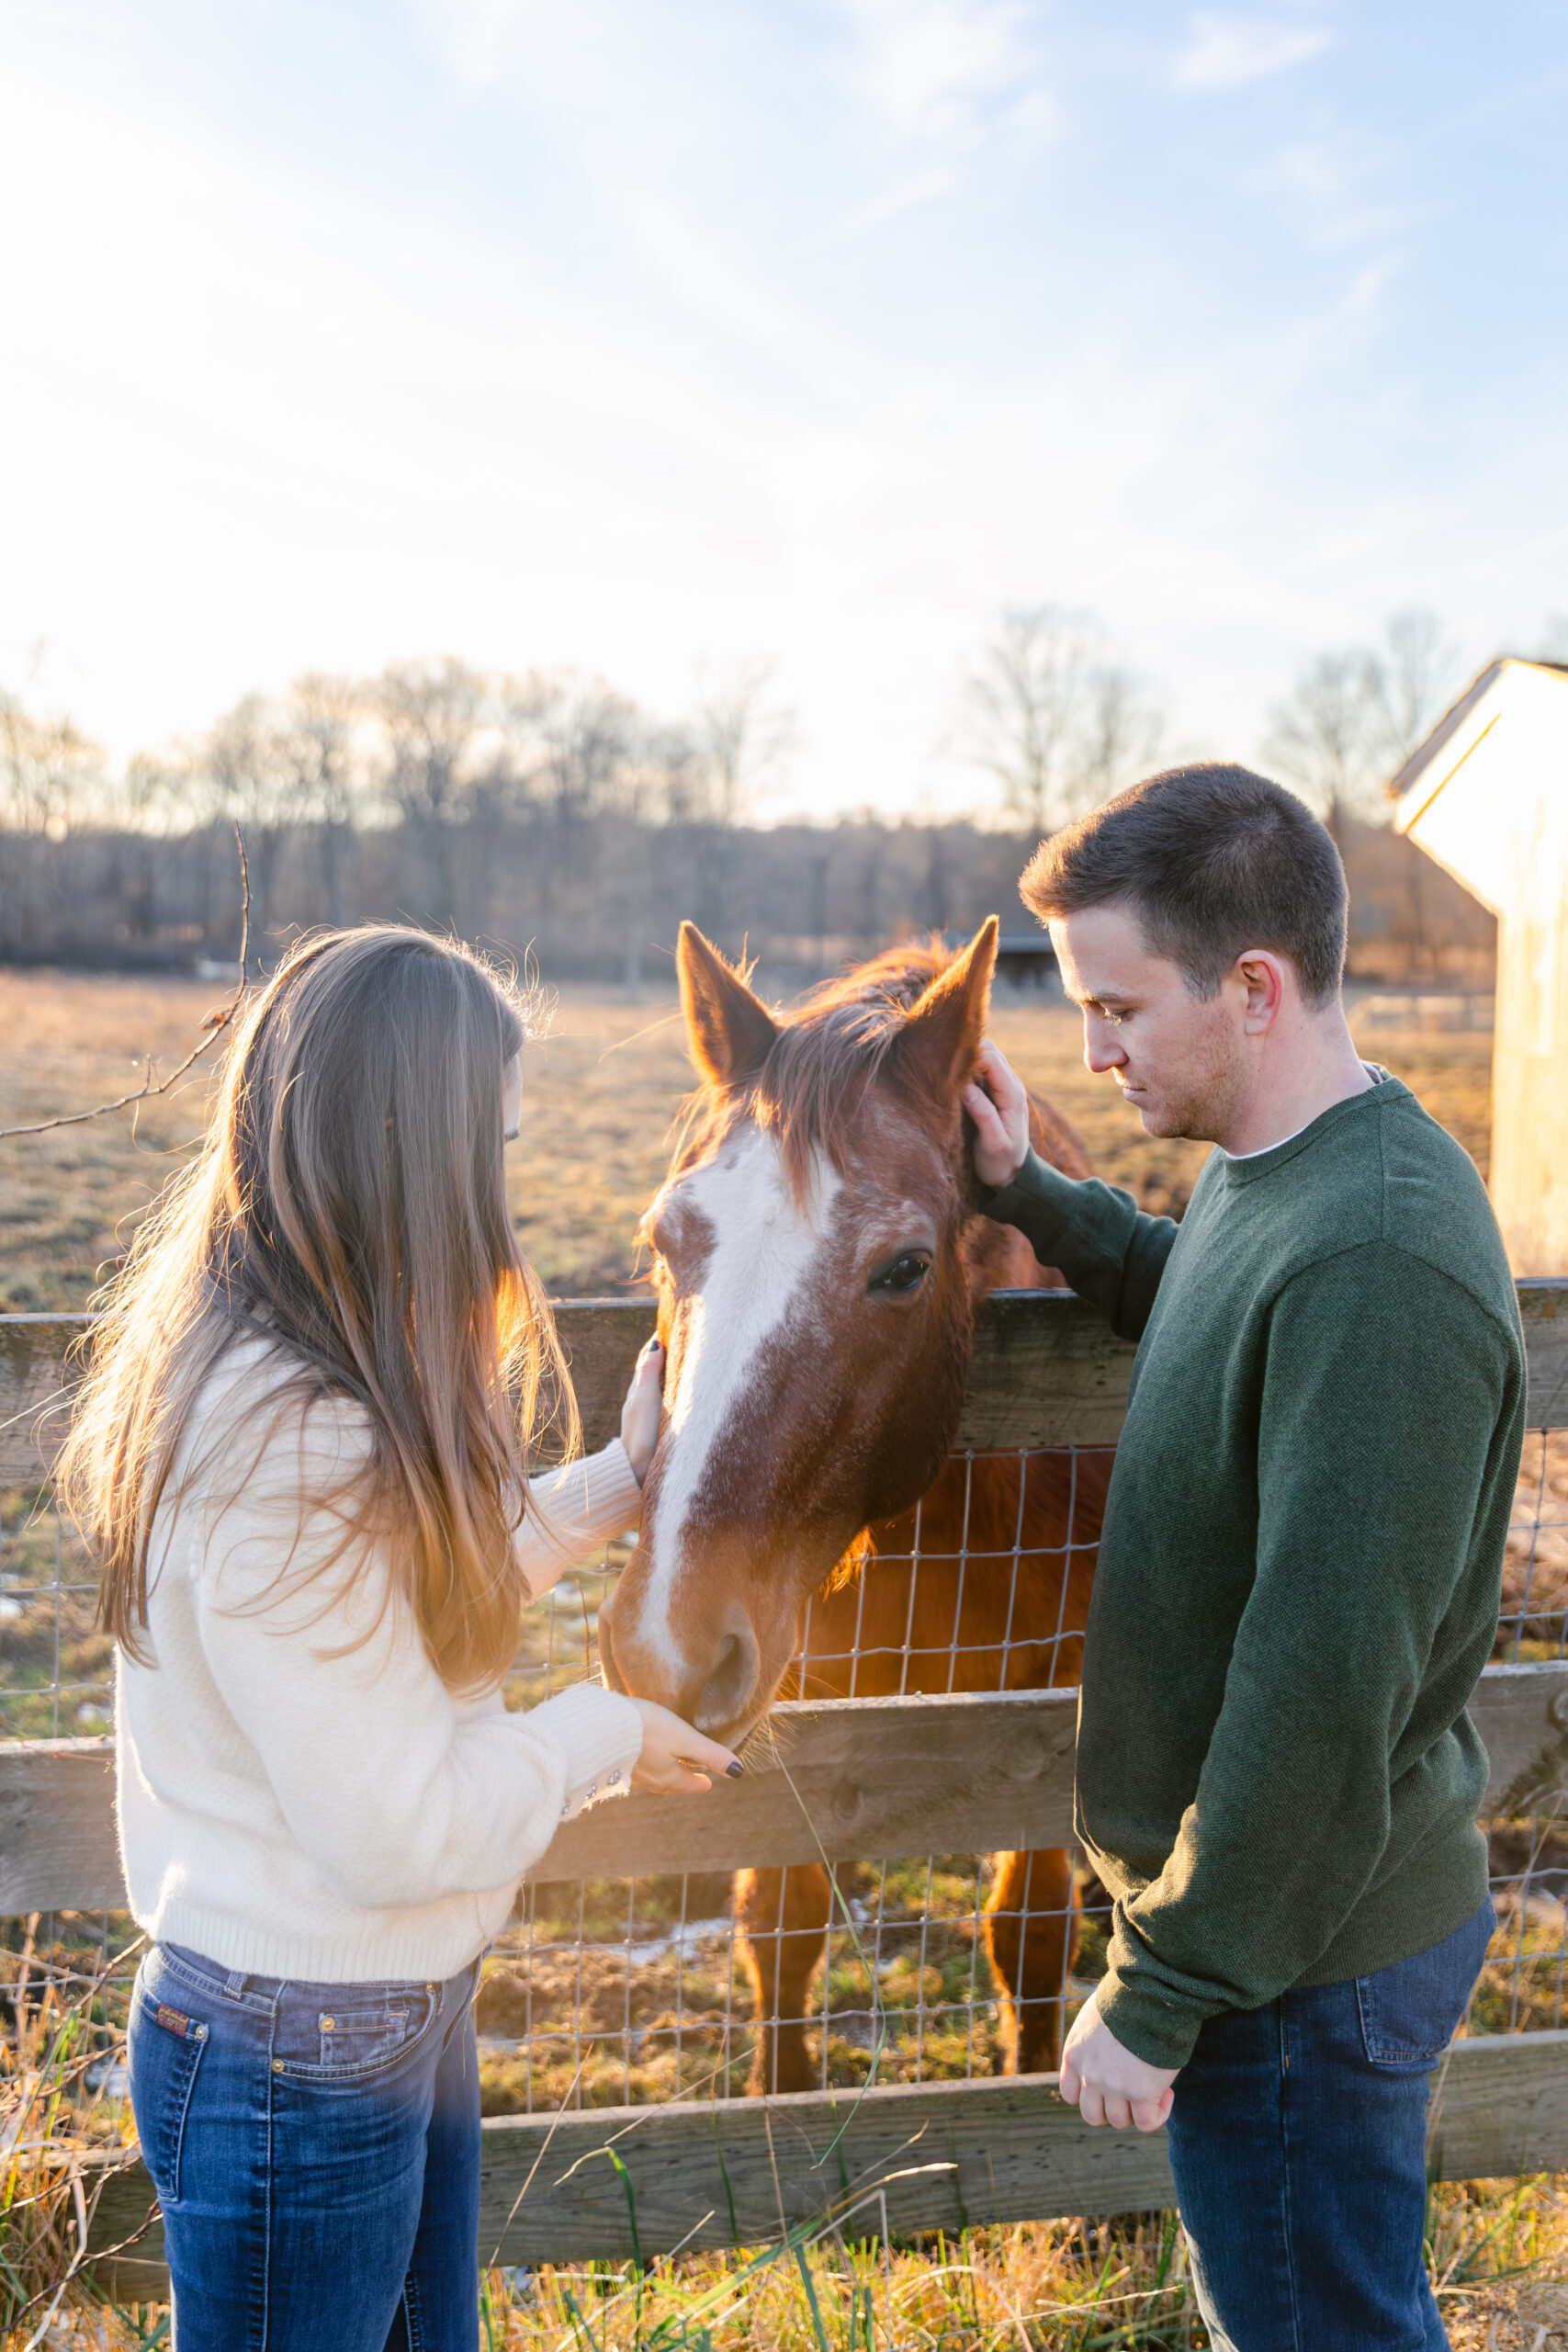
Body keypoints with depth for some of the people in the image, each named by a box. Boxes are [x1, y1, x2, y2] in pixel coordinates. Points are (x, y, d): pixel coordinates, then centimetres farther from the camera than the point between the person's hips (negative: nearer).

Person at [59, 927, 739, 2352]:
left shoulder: (247, 1367, 1)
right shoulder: (290, 1444, -31)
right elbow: (397, 1826, -28)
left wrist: (621, 1479, 13)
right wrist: (607, 1734, -12)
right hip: (298, 2061, -9)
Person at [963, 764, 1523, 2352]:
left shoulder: (1374, 1264, -30)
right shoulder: (1265, 1172, 1)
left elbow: (1320, 1697, -29)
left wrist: (1156, 1996, -20)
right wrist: (1029, 1197, 8)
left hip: (1302, 1968, -9)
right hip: (1273, 1914, 9)